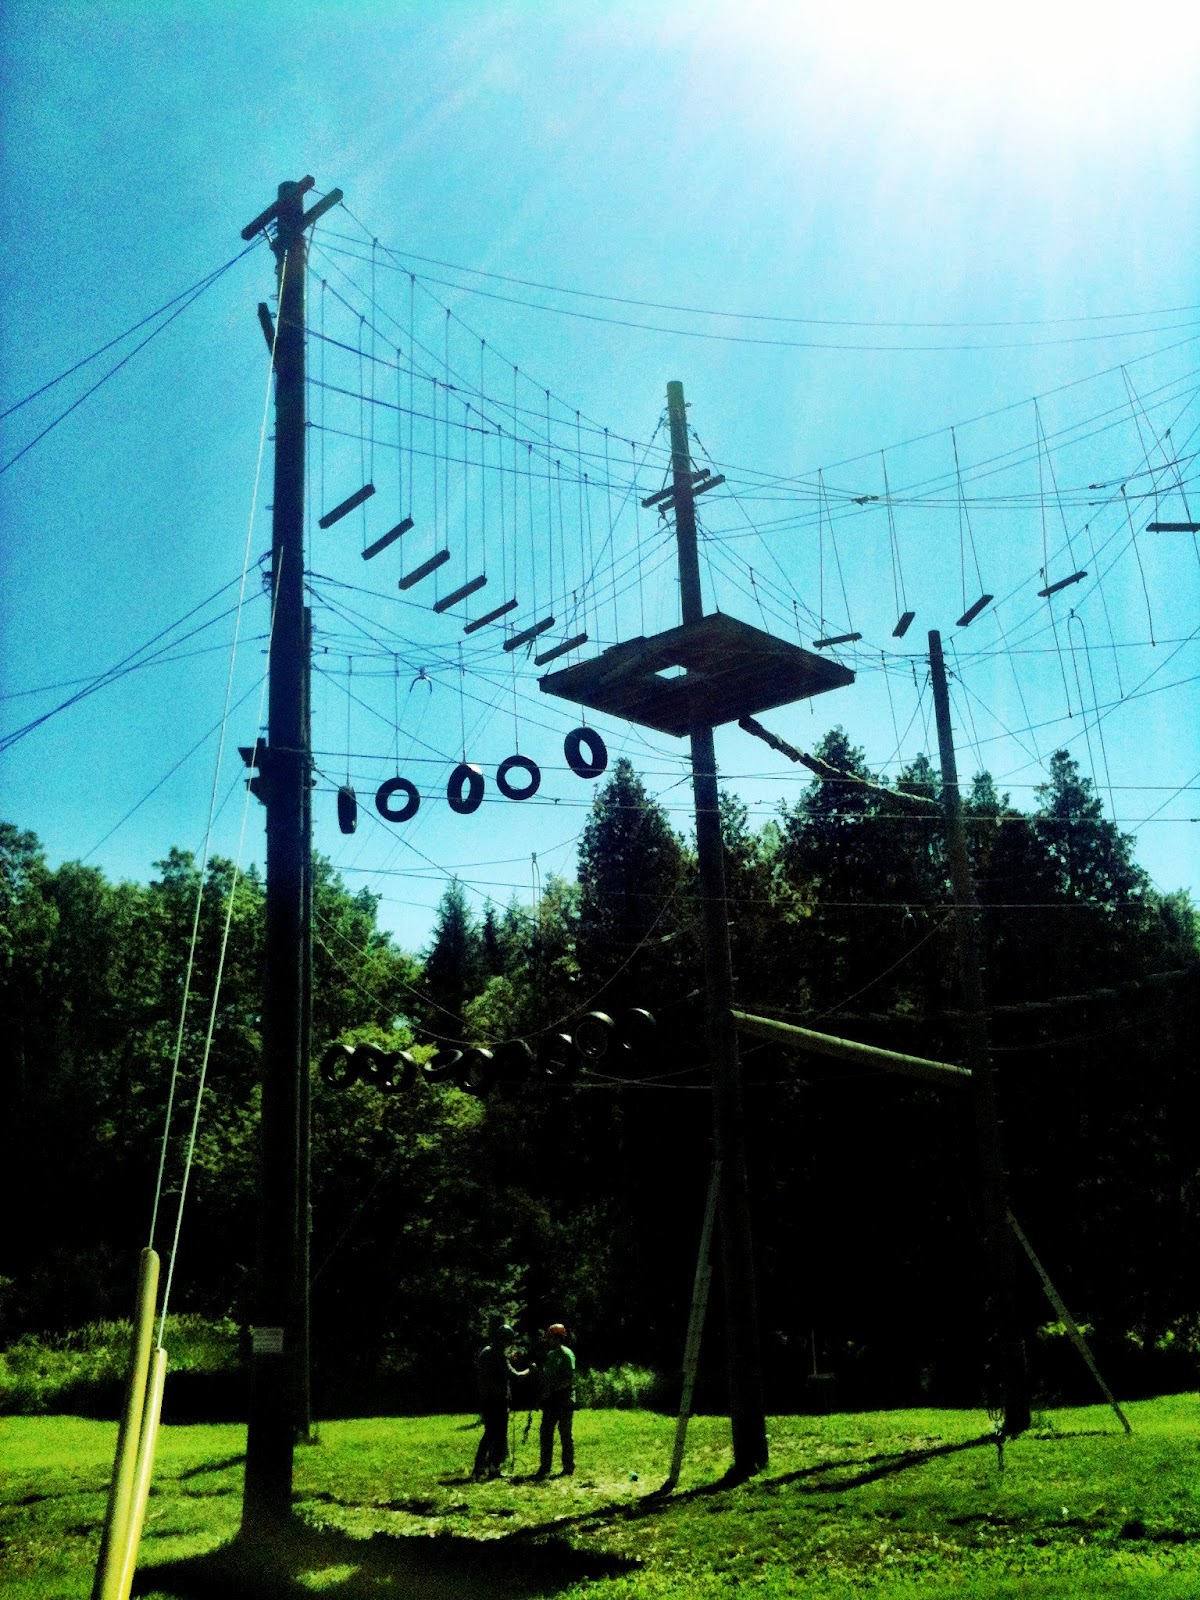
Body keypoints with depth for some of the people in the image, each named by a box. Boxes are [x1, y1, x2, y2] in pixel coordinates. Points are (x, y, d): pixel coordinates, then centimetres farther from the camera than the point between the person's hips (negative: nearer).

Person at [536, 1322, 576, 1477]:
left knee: (565, 1434, -1)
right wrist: (543, 1392, 4)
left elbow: (569, 1379, -17)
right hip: (550, 1400, 8)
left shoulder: (567, 1354, -11)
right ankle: (544, 1466, 16)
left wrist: (552, 1390, -20)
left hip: (564, 1399, -8)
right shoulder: (550, 1354, 13)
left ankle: (568, 1468, 7)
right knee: (545, 1433, 8)